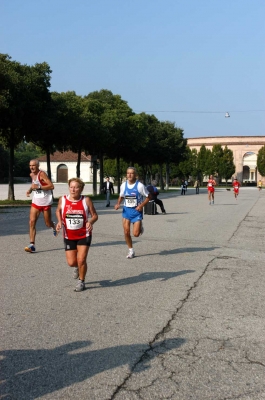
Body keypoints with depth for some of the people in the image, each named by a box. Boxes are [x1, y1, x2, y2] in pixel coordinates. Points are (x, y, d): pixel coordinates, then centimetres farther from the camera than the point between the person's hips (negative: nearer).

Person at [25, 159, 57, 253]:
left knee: (48, 224, 8)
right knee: (32, 222, -9)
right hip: (35, 202, 6)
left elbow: (51, 186, -23)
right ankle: (32, 245, -10)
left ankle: (54, 226, 47)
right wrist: (30, 189, 8)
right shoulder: (31, 175, 6)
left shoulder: (42, 174, -16)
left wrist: (38, 187, -27)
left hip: (46, 203, -5)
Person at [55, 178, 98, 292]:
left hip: (84, 235, -2)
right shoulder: (62, 200, -6)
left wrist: (90, 222, -25)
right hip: (69, 236, 2)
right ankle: (77, 267, 42)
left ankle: (81, 282, 18)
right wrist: (60, 222, -4)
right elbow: (58, 211, 14)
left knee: (81, 260, -8)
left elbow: (95, 215, -4)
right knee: (71, 262, 2)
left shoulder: (86, 200, -11)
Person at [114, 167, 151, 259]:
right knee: (126, 232, 0)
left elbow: (148, 197, -5)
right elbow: (121, 197, 16)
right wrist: (118, 204, -4)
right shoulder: (124, 185, 0)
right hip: (126, 210, 4)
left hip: (137, 211, -3)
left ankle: (140, 227, 29)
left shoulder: (139, 185, -13)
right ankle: (131, 251, 18)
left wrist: (141, 205, -16)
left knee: (136, 234, -8)